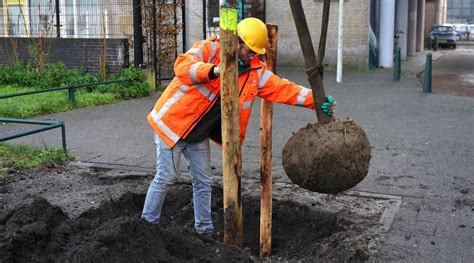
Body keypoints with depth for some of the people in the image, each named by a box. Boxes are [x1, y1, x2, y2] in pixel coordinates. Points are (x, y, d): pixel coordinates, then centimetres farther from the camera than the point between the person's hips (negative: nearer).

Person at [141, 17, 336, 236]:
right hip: (173, 122, -6)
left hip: (198, 135, 6)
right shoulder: (210, 49, -18)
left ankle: (204, 229, 24)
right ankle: (148, 222, 16)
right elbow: (182, 66, -34)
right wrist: (214, 70, -50)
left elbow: (284, 89, -3)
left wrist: (316, 100, -13)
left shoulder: (256, 72, -1)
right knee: (165, 177, -1)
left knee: (203, 182, 11)